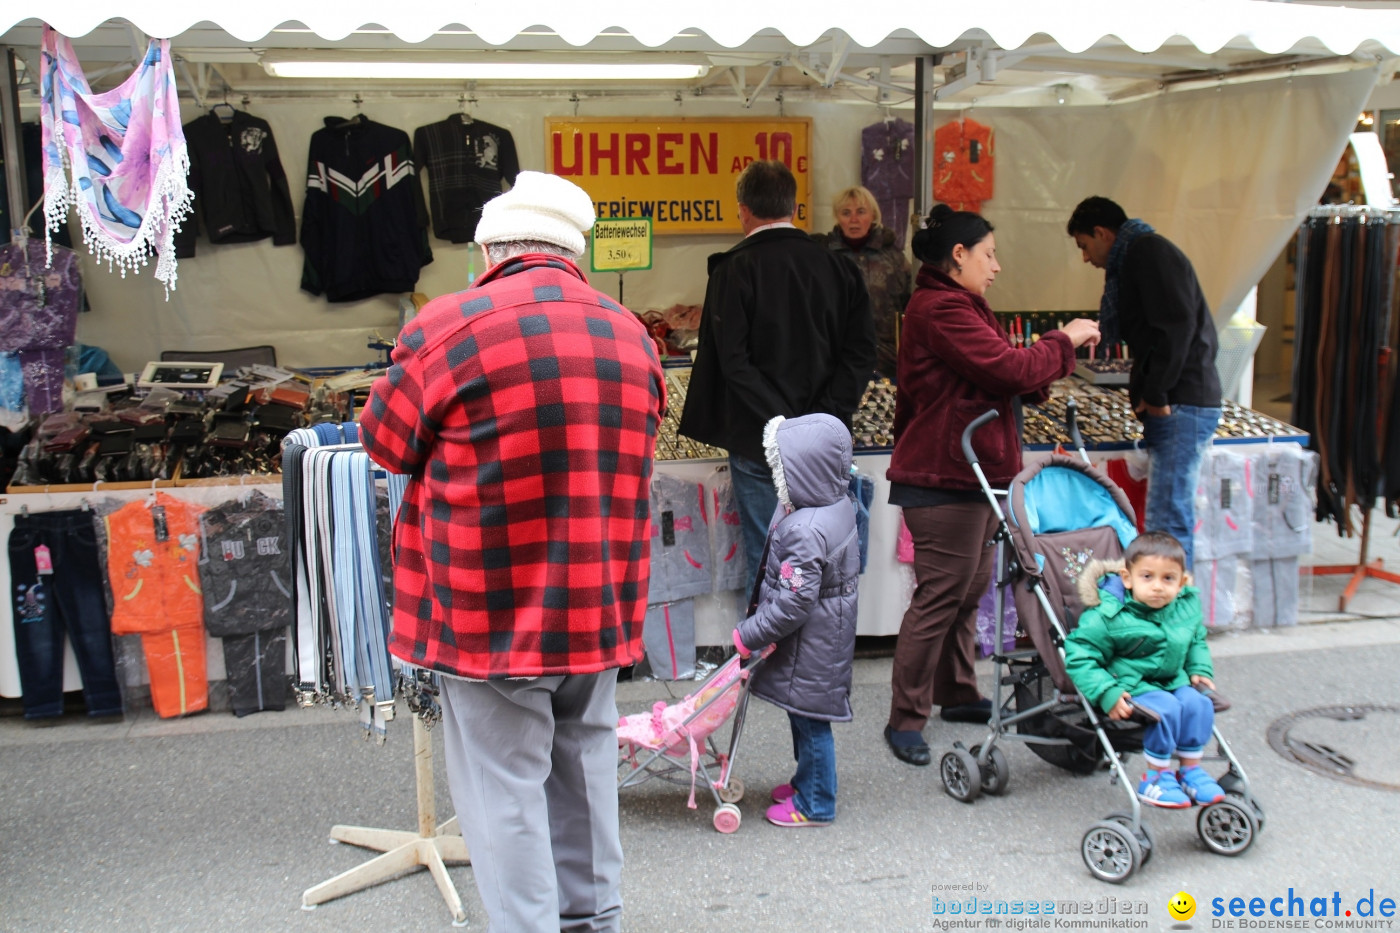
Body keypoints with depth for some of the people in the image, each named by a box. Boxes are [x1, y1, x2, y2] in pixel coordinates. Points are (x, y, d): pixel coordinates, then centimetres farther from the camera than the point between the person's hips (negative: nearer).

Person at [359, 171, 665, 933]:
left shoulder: (450, 326, -13)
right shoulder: (631, 335, 5)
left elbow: (385, 442, -1)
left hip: (493, 617, -6)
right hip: (600, 611, 6)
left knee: (505, 792, 4)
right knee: (584, 769, 20)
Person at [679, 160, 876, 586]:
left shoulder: (734, 271, -8)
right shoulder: (837, 268, 6)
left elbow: (733, 361, -14)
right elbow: (861, 352, 2)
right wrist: (825, 420, -3)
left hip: (758, 442, -4)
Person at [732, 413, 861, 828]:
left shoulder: (807, 532, -31)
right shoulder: (838, 506, 0)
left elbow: (794, 603, -28)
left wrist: (749, 635, -18)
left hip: (811, 648, -10)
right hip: (827, 634, 10)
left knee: (809, 719, 5)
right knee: (806, 718, 23)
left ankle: (814, 805, 19)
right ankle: (808, 782, 39)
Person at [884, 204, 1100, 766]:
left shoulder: (955, 305, 19)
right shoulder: (940, 309, -18)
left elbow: (998, 374, 16)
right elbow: (1010, 370, -23)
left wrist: (1057, 350, 4)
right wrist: (1064, 342, -7)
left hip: (971, 475, 11)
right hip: (944, 480, -11)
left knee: (970, 586, 18)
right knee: (940, 594, -6)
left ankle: (957, 694, 31)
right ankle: (905, 719, 2)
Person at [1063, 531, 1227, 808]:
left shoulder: (1187, 606, 2)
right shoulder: (1107, 616, -19)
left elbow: (1197, 641, 22)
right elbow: (1079, 657, -18)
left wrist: (1200, 670, 6)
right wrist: (1107, 692, -25)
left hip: (1173, 680, 6)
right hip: (1131, 685, -6)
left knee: (1198, 703, -18)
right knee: (1167, 709, -26)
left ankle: (1191, 770, 2)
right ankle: (1157, 777, -7)